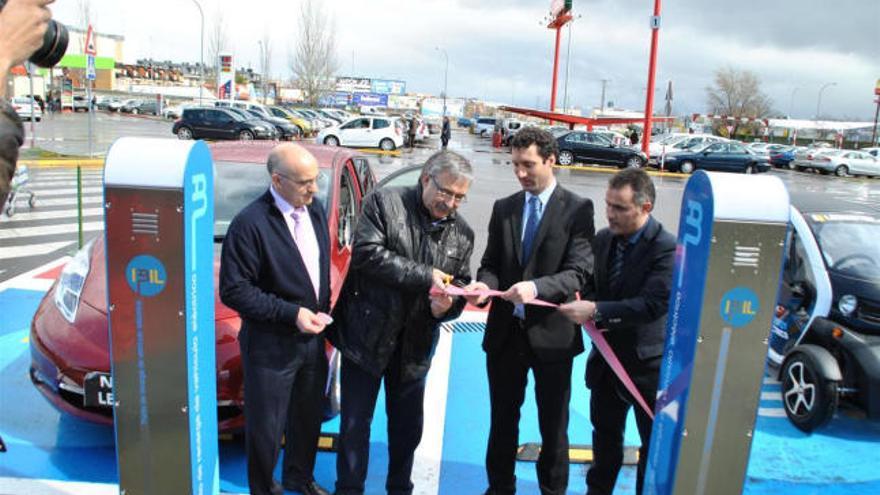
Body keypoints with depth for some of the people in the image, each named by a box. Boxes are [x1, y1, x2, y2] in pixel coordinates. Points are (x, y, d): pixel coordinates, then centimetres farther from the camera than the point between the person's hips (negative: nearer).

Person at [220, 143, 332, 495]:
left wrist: (324, 310, 7)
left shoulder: (315, 210, 0)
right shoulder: (249, 224, -22)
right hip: (270, 346, -6)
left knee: (309, 416, 23)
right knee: (266, 426, 11)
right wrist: (291, 314, -24)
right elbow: (234, 290, -21)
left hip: (313, 338, 7)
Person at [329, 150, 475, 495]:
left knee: (408, 425, 18)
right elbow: (366, 254, -22)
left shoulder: (462, 234, 3)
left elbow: (460, 286, 8)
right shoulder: (384, 203, -10)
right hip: (368, 335, -4)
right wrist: (425, 276, -23)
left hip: (415, 344, 4)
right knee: (355, 423, 8)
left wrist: (447, 305, -16)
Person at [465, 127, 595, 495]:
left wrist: (535, 287, -31)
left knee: (553, 425, 14)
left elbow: (578, 272, -15)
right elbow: (491, 263, 6)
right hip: (505, 332, 4)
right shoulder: (503, 208, 6)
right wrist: (485, 284, -17)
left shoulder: (577, 209, -7)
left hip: (552, 334, -3)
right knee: (503, 420, 18)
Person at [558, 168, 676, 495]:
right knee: (605, 432, 23)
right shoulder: (603, 239, 0)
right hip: (607, 355, 6)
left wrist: (597, 311, -32)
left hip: (648, 361, -6)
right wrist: (588, 305, -12)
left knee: (654, 442, 14)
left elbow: (653, 304, -28)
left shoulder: (667, 248, -20)